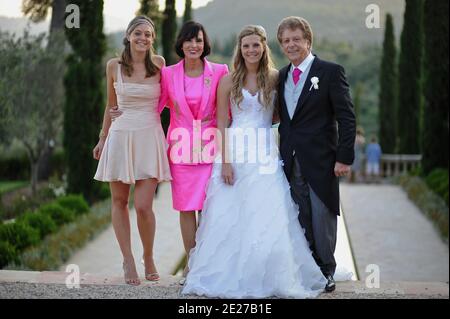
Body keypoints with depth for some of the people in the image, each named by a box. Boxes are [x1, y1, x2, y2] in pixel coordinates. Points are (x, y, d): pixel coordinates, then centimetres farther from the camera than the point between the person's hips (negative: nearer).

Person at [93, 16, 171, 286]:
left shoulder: (159, 64, 2)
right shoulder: (114, 66, 4)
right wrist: (102, 139, 18)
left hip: (149, 139, -2)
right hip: (120, 137, 2)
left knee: (143, 206, -8)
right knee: (120, 202, 5)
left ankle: (149, 258, 16)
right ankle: (128, 261, 18)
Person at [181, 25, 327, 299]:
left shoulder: (275, 78, 6)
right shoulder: (229, 81, 3)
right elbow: (221, 124, 0)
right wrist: (225, 161, -7)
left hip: (265, 155, 0)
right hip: (235, 154, 0)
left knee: (268, 218, -5)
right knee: (230, 218, 1)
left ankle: (270, 278, 7)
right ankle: (231, 276, 11)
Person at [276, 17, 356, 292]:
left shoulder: (331, 72, -4)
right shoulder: (281, 76, 13)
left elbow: (347, 118, -7)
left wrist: (344, 158, -13)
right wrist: (281, 155, 8)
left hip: (321, 161, -5)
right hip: (291, 162, 5)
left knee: (322, 218, 0)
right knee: (300, 220, 7)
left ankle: (326, 272, 13)